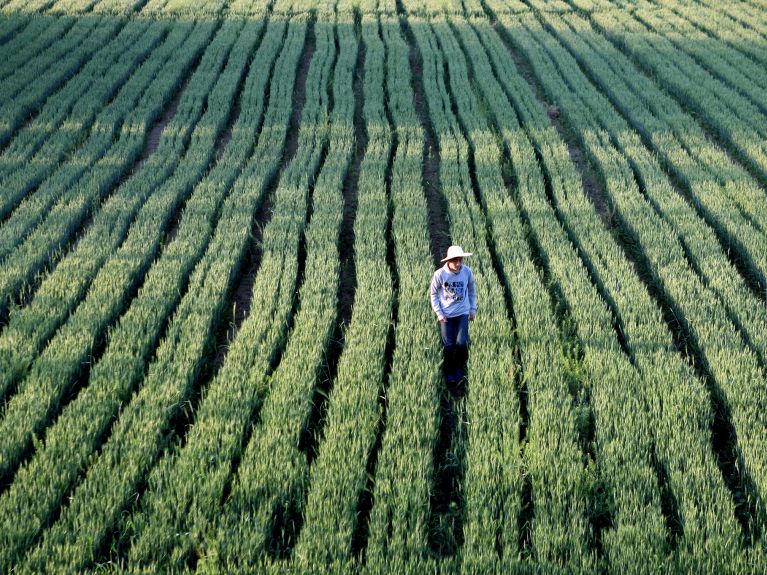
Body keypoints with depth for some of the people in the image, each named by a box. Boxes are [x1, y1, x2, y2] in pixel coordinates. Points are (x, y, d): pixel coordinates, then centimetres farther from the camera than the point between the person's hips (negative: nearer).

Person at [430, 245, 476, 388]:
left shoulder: (467, 272, -11)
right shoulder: (440, 274, -16)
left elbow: (472, 290, 7)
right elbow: (434, 293, -1)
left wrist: (473, 309, 8)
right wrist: (438, 312, -6)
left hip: (463, 313, 1)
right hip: (446, 315, -1)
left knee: (462, 343, -12)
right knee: (449, 346, 0)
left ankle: (460, 368, 15)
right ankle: (449, 373, 23)